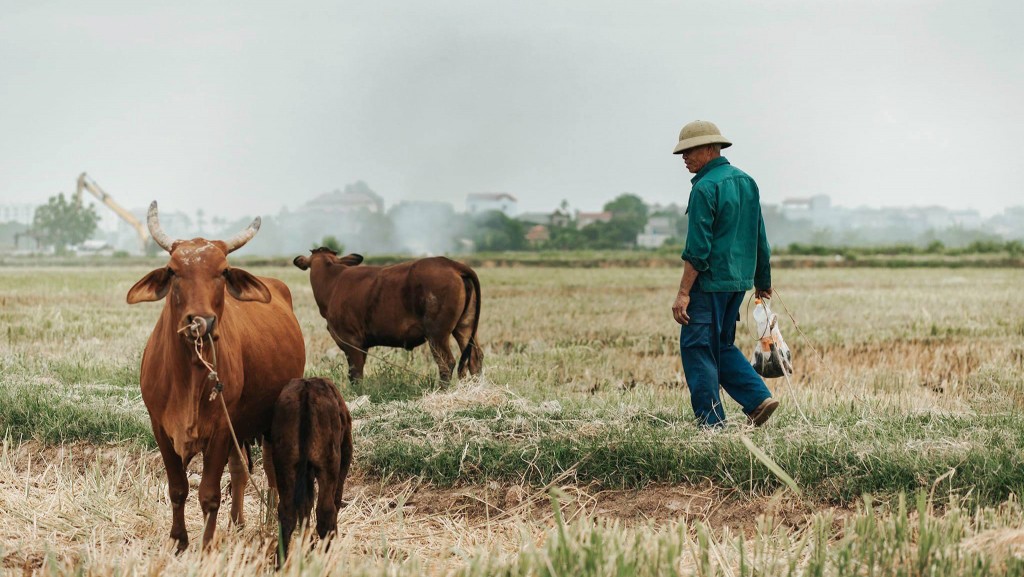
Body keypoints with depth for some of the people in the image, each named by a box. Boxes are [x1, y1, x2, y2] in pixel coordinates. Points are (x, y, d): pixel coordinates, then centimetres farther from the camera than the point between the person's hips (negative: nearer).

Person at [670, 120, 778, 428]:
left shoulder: (705, 188, -15)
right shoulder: (746, 181, 11)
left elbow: (697, 249, -19)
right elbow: (760, 238, 16)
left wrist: (683, 293, -18)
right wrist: (762, 281, 24)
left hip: (709, 282, -9)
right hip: (739, 281, 9)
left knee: (697, 348, -1)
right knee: (722, 346, 20)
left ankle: (711, 422, -2)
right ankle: (758, 398, 7)